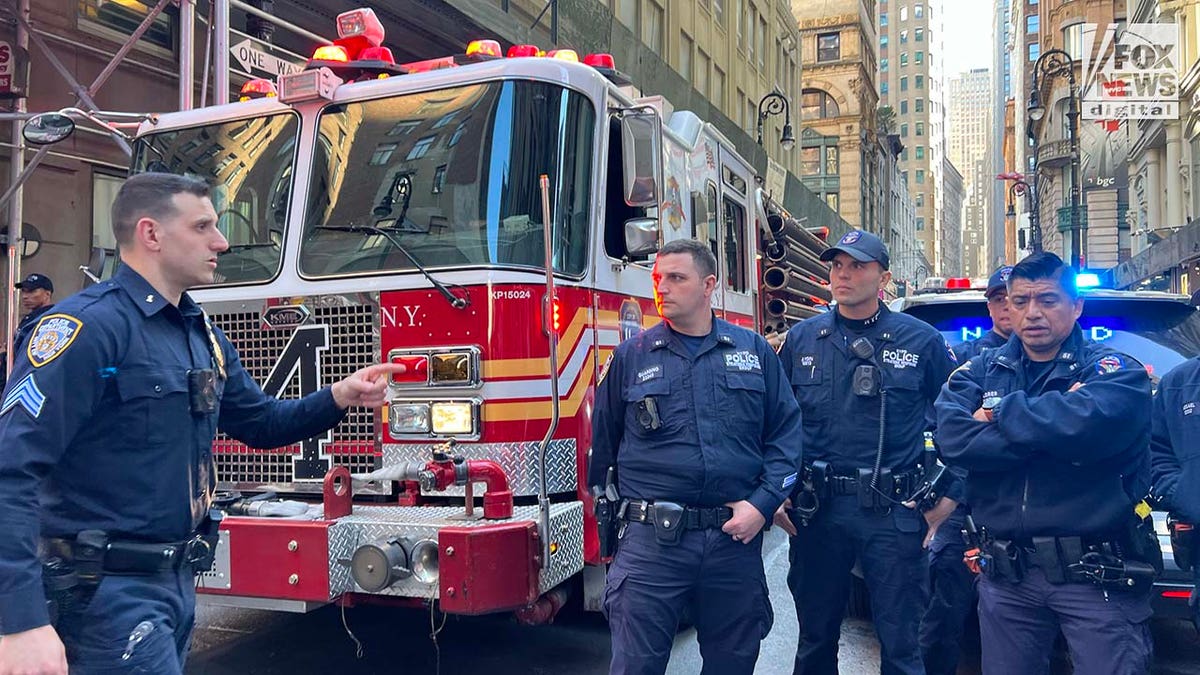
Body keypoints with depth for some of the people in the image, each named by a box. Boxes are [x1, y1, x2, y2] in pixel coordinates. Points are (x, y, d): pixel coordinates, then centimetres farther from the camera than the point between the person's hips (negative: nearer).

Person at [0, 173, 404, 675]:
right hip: (107, 590, -8)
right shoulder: (88, 325, -18)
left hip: (177, 580, 9)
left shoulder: (203, 335, 10)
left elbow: (260, 422, 21)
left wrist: (337, 399, 3)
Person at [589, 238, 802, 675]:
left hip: (735, 539, 2)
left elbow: (786, 431, 6)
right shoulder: (631, 355, 4)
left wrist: (763, 504, -5)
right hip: (650, 540, -1)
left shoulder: (755, 352, 7)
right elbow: (603, 441, 12)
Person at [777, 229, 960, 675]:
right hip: (817, 509, 2)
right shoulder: (801, 339, 5)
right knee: (815, 638, 16)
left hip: (894, 512, -2)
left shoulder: (921, 340, 0)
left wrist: (951, 495, 2)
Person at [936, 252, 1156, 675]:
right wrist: (1050, 428, -17)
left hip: (1096, 574, -3)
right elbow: (952, 440, -12)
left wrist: (1001, 412, -9)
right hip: (1006, 575, 3)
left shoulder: (1116, 371, -2)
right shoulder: (978, 372, 7)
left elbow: (1086, 424, -25)